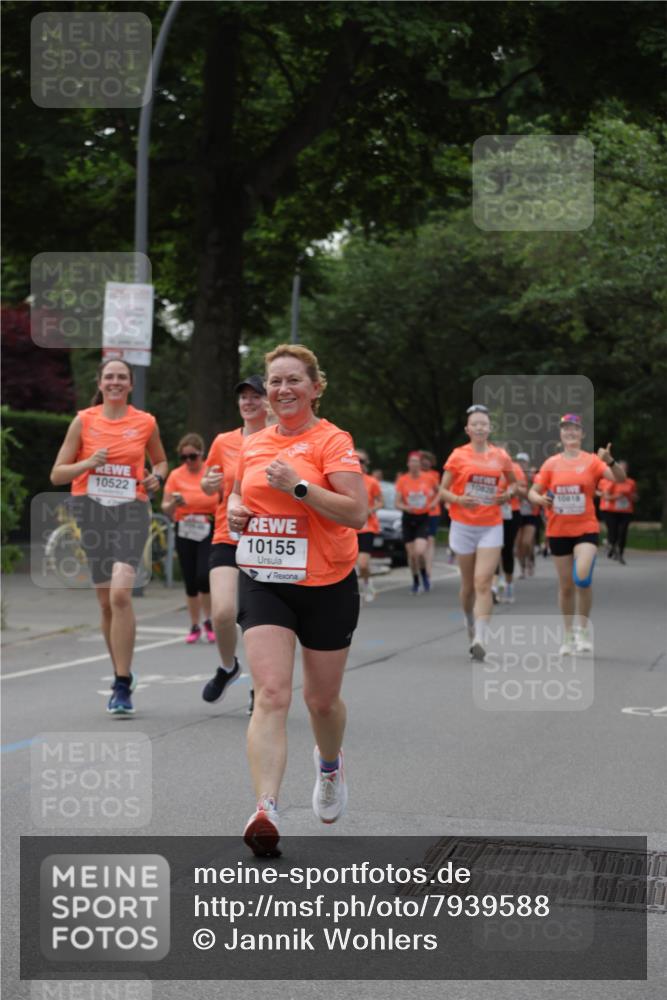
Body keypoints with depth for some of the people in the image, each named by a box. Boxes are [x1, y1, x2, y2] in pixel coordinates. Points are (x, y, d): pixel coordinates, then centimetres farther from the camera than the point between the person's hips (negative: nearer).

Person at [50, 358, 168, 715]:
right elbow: (57, 475, 5)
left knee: (121, 594, -19)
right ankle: (123, 675, 24)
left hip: (131, 511, -2)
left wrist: (156, 477, 1)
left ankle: (122, 685, -13)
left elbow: (160, 461, 24)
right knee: (106, 602, 6)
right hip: (91, 511, 2)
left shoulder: (146, 423, 6)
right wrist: (88, 463, -12)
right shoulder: (83, 421, 5)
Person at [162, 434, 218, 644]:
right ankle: (194, 626, 19)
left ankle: (208, 621, 4)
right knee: (190, 582, 4)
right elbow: (165, 509, 2)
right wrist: (173, 504, -20)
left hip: (209, 532, -2)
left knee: (203, 577, -17)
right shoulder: (175, 476, 0)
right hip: (185, 532, 2)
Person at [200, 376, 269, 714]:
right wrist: (209, 484, -3)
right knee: (223, 612, -17)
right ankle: (228, 667, 15)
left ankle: (259, 689, 22)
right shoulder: (224, 442, 7)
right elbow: (207, 485, 20)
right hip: (228, 540, 1)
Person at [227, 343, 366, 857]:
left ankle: (330, 764, 46)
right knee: (271, 694, -14)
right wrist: (235, 510, 3)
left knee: (322, 699, 12)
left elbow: (357, 513, -17)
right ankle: (266, 809, -22)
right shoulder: (253, 445, 8)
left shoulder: (333, 440, -8)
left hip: (327, 587, -3)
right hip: (263, 584, 3)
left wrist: (298, 486, -25)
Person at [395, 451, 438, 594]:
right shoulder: (402, 480, -2)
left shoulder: (428, 478, -2)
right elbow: (397, 502, -2)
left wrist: (434, 502, -2)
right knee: (411, 554, 5)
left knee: (420, 552, -18)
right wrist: (406, 507, -22)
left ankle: (424, 575, 11)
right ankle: (415, 581, 26)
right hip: (408, 518, 2)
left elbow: (438, 491, 16)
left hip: (423, 518, -1)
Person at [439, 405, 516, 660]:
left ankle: (481, 640, -19)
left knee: (483, 583, -13)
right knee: (468, 584, 9)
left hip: (491, 527, 0)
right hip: (463, 526, 0)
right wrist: (458, 500, -18)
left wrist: (508, 493, -2)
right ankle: (471, 631, 31)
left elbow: (512, 482, 20)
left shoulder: (501, 456, 3)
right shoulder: (458, 455, -1)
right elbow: (442, 491, 2)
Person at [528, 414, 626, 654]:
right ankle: (569, 635, 25)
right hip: (558, 532, 2)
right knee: (566, 585, 9)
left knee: (582, 577, -22)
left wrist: (610, 461, -33)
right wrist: (540, 500, -17)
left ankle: (583, 629, -4)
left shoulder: (592, 461, -3)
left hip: (586, 529, -2)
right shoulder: (551, 463, 3)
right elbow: (533, 492, 6)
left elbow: (620, 479, -14)